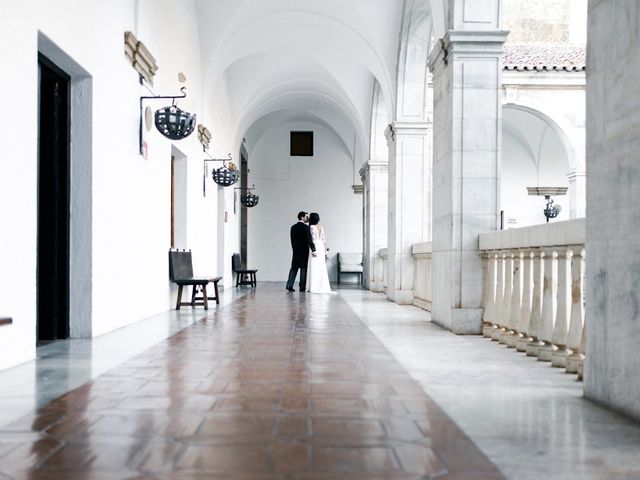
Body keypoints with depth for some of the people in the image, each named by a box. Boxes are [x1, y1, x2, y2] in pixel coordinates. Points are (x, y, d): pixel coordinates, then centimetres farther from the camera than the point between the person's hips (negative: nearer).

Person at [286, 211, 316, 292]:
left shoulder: (293, 227, 6)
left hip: (296, 250, 5)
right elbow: (309, 239, -20)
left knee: (294, 268, 9)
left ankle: (289, 285, 2)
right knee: (303, 268, 2)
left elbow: (292, 240, 10)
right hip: (304, 250, -5)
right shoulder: (306, 227, -13)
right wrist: (313, 250, -20)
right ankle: (302, 287, 3)